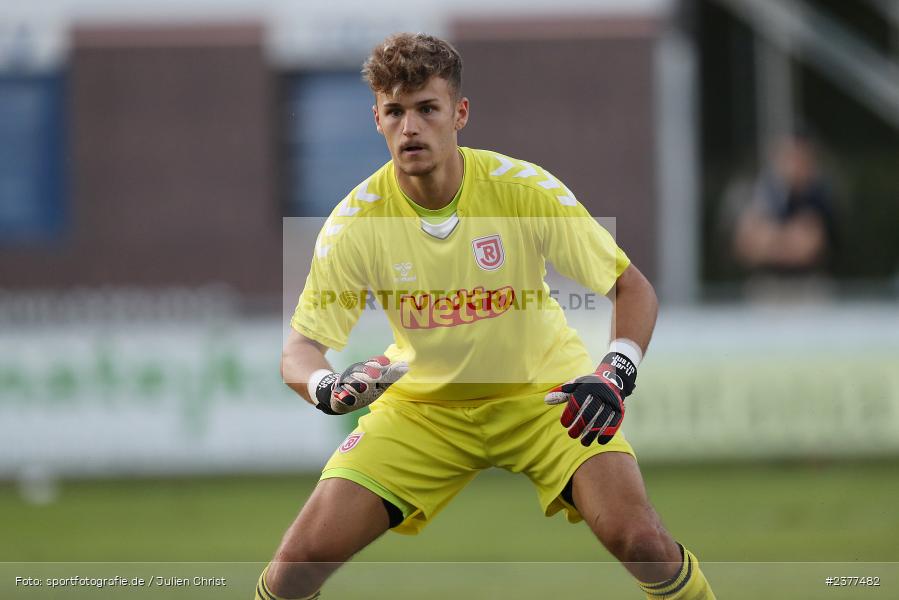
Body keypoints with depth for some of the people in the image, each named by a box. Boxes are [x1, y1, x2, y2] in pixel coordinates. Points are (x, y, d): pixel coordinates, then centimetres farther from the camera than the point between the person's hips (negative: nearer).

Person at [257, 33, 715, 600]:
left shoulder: (525, 188, -20)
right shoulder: (356, 222, -17)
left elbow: (633, 287, -11)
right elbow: (299, 349, -12)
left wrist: (615, 375, -30)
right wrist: (327, 386, -36)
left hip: (543, 389, -1)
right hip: (422, 401, 1)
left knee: (638, 538, -23)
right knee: (306, 554, -15)